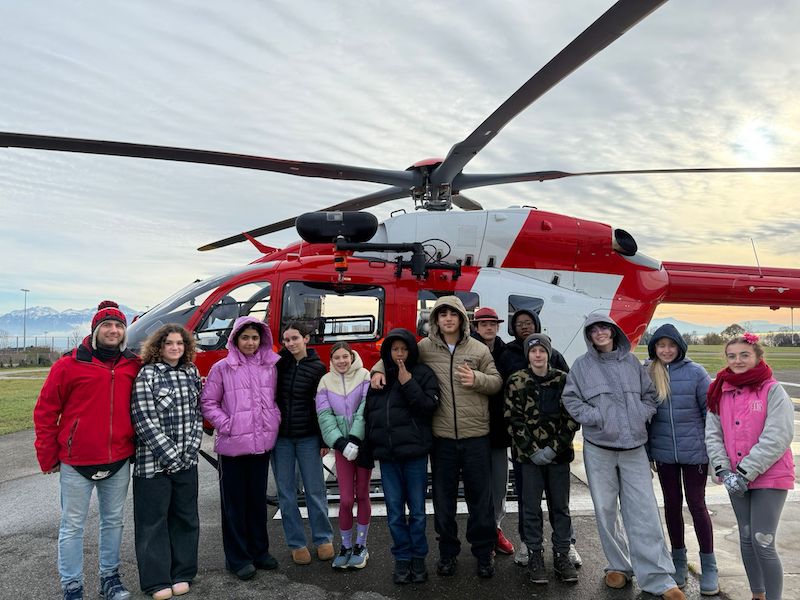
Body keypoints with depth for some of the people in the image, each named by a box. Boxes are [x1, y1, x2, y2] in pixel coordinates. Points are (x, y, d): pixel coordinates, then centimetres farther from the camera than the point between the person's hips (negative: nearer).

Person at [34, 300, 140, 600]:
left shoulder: (134, 365, 1)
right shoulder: (70, 364, -7)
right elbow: (45, 411, -3)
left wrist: (136, 446, 10)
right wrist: (48, 457, -1)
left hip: (119, 462, 3)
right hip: (77, 463, -3)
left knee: (113, 520, 15)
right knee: (72, 526, 8)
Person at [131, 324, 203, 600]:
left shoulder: (191, 373, 7)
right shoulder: (147, 375, -9)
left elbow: (197, 414, 9)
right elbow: (144, 421, -14)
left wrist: (191, 449, -3)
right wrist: (169, 456, -15)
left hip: (187, 461, 5)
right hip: (154, 462, -5)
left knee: (185, 518, 12)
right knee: (154, 520, 5)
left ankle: (182, 574, 25)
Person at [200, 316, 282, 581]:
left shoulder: (270, 367, 5)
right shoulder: (222, 368, -5)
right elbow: (207, 403, -3)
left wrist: (275, 420, 1)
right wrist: (226, 424, -12)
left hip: (262, 444, 4)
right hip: (233, 445, -3)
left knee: (258, 498, 15)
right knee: (235, 501, 7)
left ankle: (259, 550, 29)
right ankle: (237, 558, 20)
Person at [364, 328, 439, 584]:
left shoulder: (423, 373, 1)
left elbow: (430, 406, -11)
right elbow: (368, 412, 16)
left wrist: (408, 383, -15)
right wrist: (369, 444, 10)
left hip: (414, 452, -3)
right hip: (386, 454, 3)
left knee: (417, 509, 6)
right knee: (394, 511, 8)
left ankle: (418, 558, 21)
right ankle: (402, 558, 21)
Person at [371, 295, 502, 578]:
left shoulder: (479, 349, 2)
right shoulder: (425, 348, 2)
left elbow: (497, 382, 3)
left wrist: (477, 379, -16)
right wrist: (379, 370, -5)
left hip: (476, 435, 0)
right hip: (441, 437, 1)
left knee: (480, 496, 9)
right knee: (443, 497, 11)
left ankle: (484, 552, 27)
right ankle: (448, 552, 29)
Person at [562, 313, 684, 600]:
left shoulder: (632, 362, 7)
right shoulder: (582, 365, 1)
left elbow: (650, 394, 15)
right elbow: (570, 399, 0)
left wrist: (643, 414, -2)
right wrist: (595, 418, -11)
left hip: (634, 446, 1)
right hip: (598, 447, -1)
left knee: (643, 511, -1)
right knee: (606, 511, 8)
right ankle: (618, 566, 26)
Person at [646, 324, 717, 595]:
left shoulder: (695, 372, -9)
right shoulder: (647, 374, -2)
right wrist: (647, 451, 7)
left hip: (694, 451, -3)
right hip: (663, 453, 3)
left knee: (696, 504, 5)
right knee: (672, 504, 13)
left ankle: (709, 566, 21)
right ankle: (679, 560, 29)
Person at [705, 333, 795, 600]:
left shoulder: (773, 391, -10)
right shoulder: (721, 393, 5)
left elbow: (776, 438, -17)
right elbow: (713, 434, 4)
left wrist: (745, 472, -18)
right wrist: (724, 470, -8)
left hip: (769, 477, -5)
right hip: (736, 479, 5)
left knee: (763, 543, -7)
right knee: (746, 539, 15)